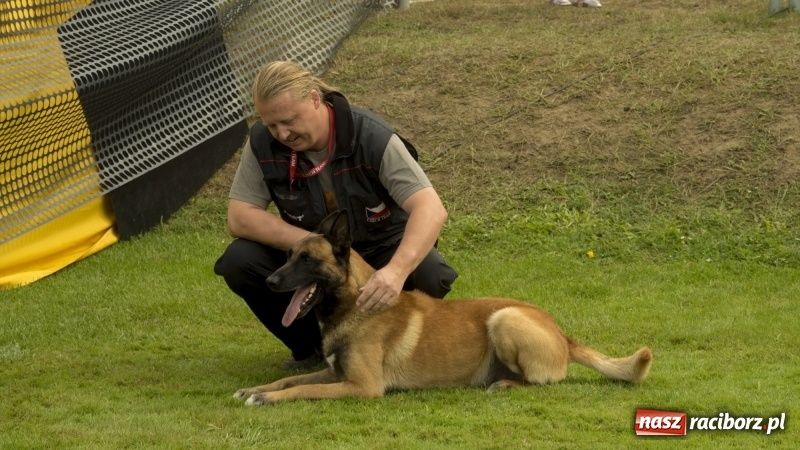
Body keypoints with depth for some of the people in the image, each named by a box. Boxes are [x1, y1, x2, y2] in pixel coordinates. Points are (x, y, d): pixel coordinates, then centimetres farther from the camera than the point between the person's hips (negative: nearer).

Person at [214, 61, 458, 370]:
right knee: (239, 262, -24)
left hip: (380, 249, -2)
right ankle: (312, 346, 0)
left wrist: (396, 271, -55)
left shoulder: (372, 138, -26)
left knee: (429, 275, -34)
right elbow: (239, 217, -17)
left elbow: (431, 209, -36)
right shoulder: (263, 143, -17)